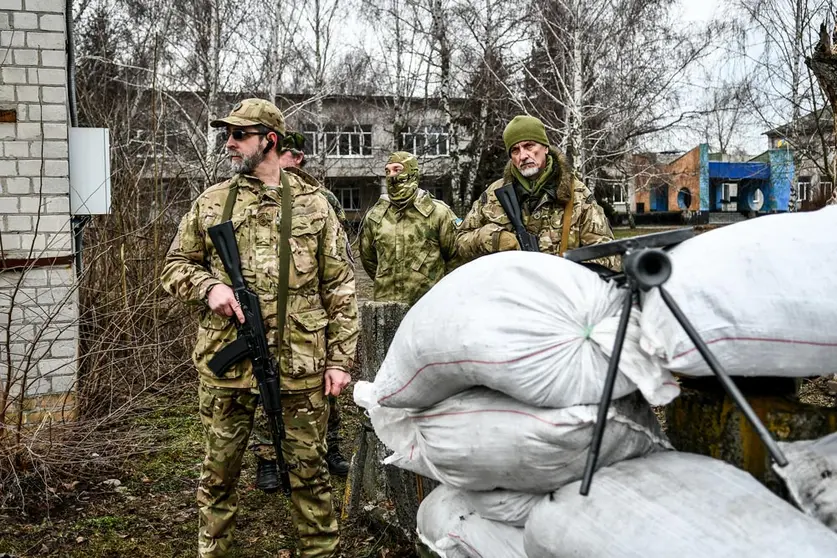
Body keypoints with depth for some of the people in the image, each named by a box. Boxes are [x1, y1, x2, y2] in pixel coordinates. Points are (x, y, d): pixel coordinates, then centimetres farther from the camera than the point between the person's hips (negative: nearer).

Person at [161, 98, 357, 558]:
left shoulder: (313, 205, 2)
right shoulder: (211, 203, 6)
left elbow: (340, 288, 2)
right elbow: (175, 266, 13)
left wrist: (340, 359, -3)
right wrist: (209, 286, -9)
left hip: (300, 364, -1)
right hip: (226, 361, 2)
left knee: (308, 468, 9)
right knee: (219, 469, 13)